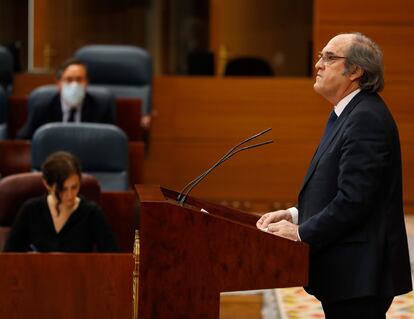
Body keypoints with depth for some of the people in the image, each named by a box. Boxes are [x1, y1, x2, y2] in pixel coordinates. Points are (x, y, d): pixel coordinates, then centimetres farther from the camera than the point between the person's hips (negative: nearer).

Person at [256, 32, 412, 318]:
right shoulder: (349, 113, 15)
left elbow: (354, 199, -24)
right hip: (345, 271, 10)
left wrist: (301, 233, -16)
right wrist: (295, 215, 8)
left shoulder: (367, 118, -18)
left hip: (359, 275, -10)